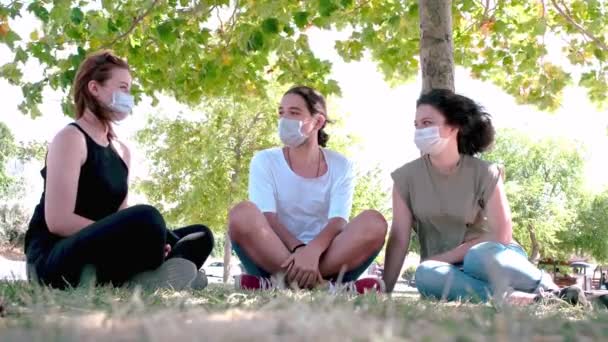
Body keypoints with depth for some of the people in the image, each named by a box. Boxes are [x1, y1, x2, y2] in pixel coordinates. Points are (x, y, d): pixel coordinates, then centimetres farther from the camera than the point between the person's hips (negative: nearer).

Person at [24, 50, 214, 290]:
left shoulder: (121, 151, 17)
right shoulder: (71, 138, -8)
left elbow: (120, 218, 13)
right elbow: (58, 221, -18)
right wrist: (140, 235, -20)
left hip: (98, 255, 9)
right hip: (54, 259, -9)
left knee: (199, 237, 10)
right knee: (145, 219, -35)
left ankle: (133, 281, -16)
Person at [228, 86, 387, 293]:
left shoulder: (340, 166, 7)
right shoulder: (264, 161, 6)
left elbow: (338, 221, -10)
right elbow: (267, 218, -10)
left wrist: (313, 251, -32)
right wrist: (299, 250, -30)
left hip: (324, 257, 1)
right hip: (273, 256, -1)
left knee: (374, 222, -25)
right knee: (243, 214, -29)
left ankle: (286, 282, -32)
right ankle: (321, 287, -36)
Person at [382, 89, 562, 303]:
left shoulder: (483, 173, -9)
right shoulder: (406, 177, -4)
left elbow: (501, 235, -11)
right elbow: (399, 239, -8)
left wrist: (441, 258, -14)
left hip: (489, 256, -2)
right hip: (448, 269, 2)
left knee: (482, 255, -39)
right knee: (426, 275, -36)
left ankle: (546, 289, -17)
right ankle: (512, 296, -32)